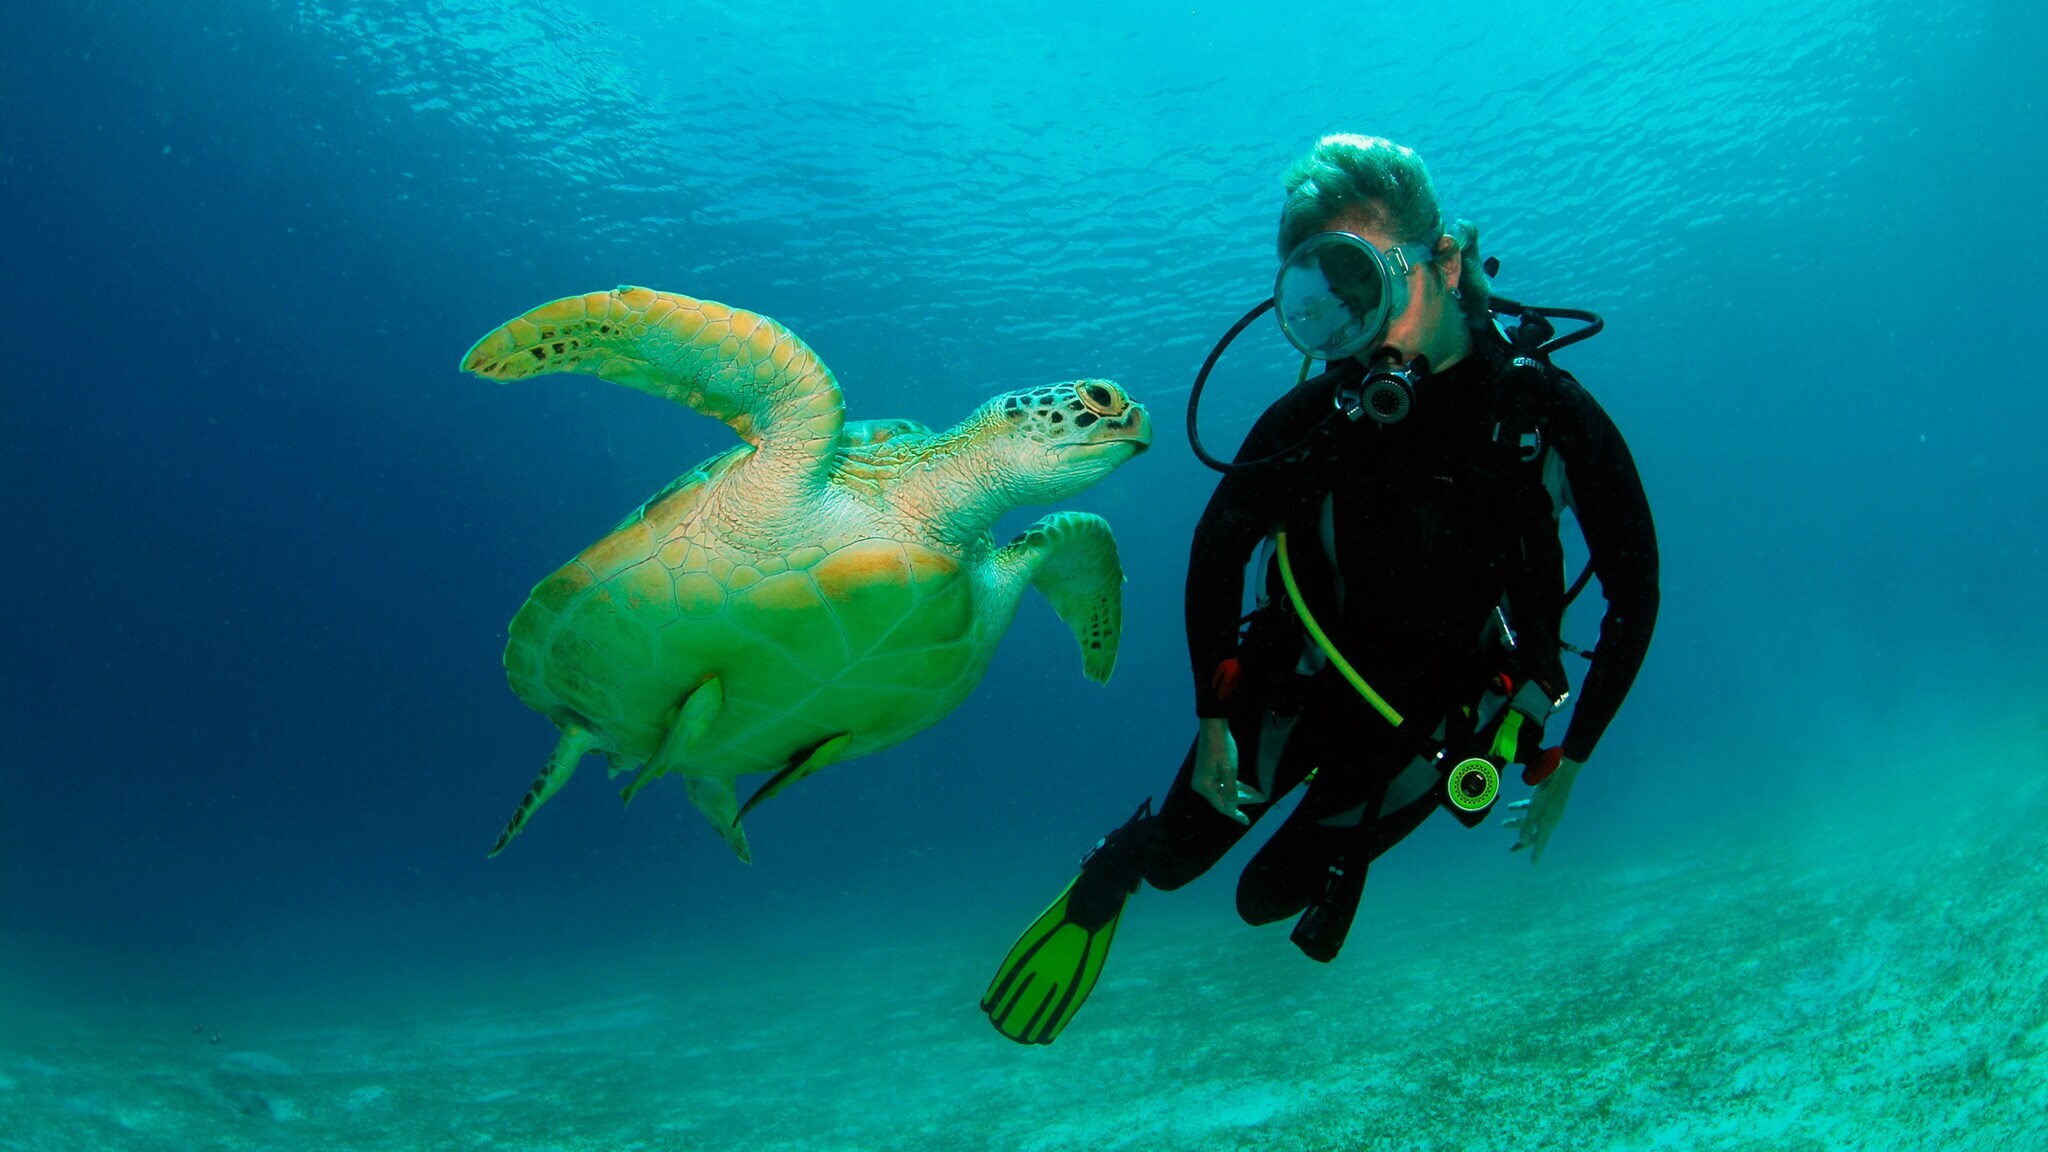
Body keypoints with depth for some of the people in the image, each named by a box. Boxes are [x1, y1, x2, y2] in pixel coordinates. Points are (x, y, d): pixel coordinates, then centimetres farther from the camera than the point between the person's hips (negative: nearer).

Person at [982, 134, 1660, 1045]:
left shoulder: (1552, 416, -21)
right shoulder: (1310, 419, -23)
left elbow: (1634, 593, -9)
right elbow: (1216, 550, -8)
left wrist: (1568, 761, -7)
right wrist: (1212, 719, -11)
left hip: (1429, 722, 0)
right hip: (1297, 686, 0)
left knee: (1267, 898, 7)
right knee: (1176, 856, 7)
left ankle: (1333, 855, 42)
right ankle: (1102, 887, 43)